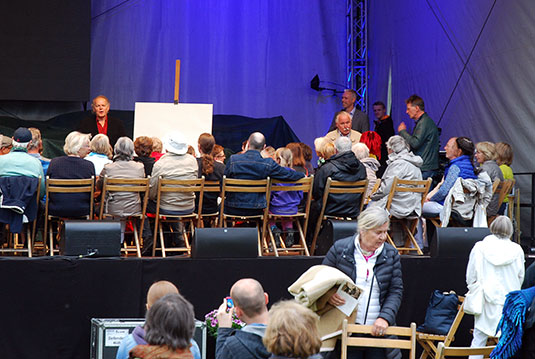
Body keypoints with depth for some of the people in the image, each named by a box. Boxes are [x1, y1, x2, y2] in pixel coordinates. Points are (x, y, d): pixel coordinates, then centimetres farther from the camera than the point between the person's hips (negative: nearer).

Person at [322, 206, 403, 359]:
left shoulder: (391, 254, 7)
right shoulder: (339, 249, 1)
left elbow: (396, 291, 4)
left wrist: (385, 318, -11)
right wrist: (329, 295, -15)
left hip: (378, 330, 2)